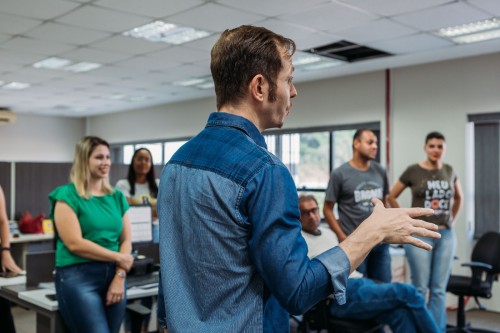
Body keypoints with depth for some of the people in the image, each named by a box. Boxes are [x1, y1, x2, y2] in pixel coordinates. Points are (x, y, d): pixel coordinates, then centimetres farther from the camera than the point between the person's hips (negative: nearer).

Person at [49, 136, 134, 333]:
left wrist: (120, 277, -6)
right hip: (78, 276, -5)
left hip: (113, 276, 5)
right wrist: (118, 258, -8)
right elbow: (75, 244, -12)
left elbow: (126, 240, 8)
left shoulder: (117, 197, 12)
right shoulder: (67, 195, -4)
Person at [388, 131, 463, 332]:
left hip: (446, 235, 4)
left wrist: (452, 219, 15)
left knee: (439, 289, 7)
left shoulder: (449, 171, 8)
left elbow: (459, 197, 25)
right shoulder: (413, 171, -5)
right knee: (420, 288, 0)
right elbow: (391, 197, 3)